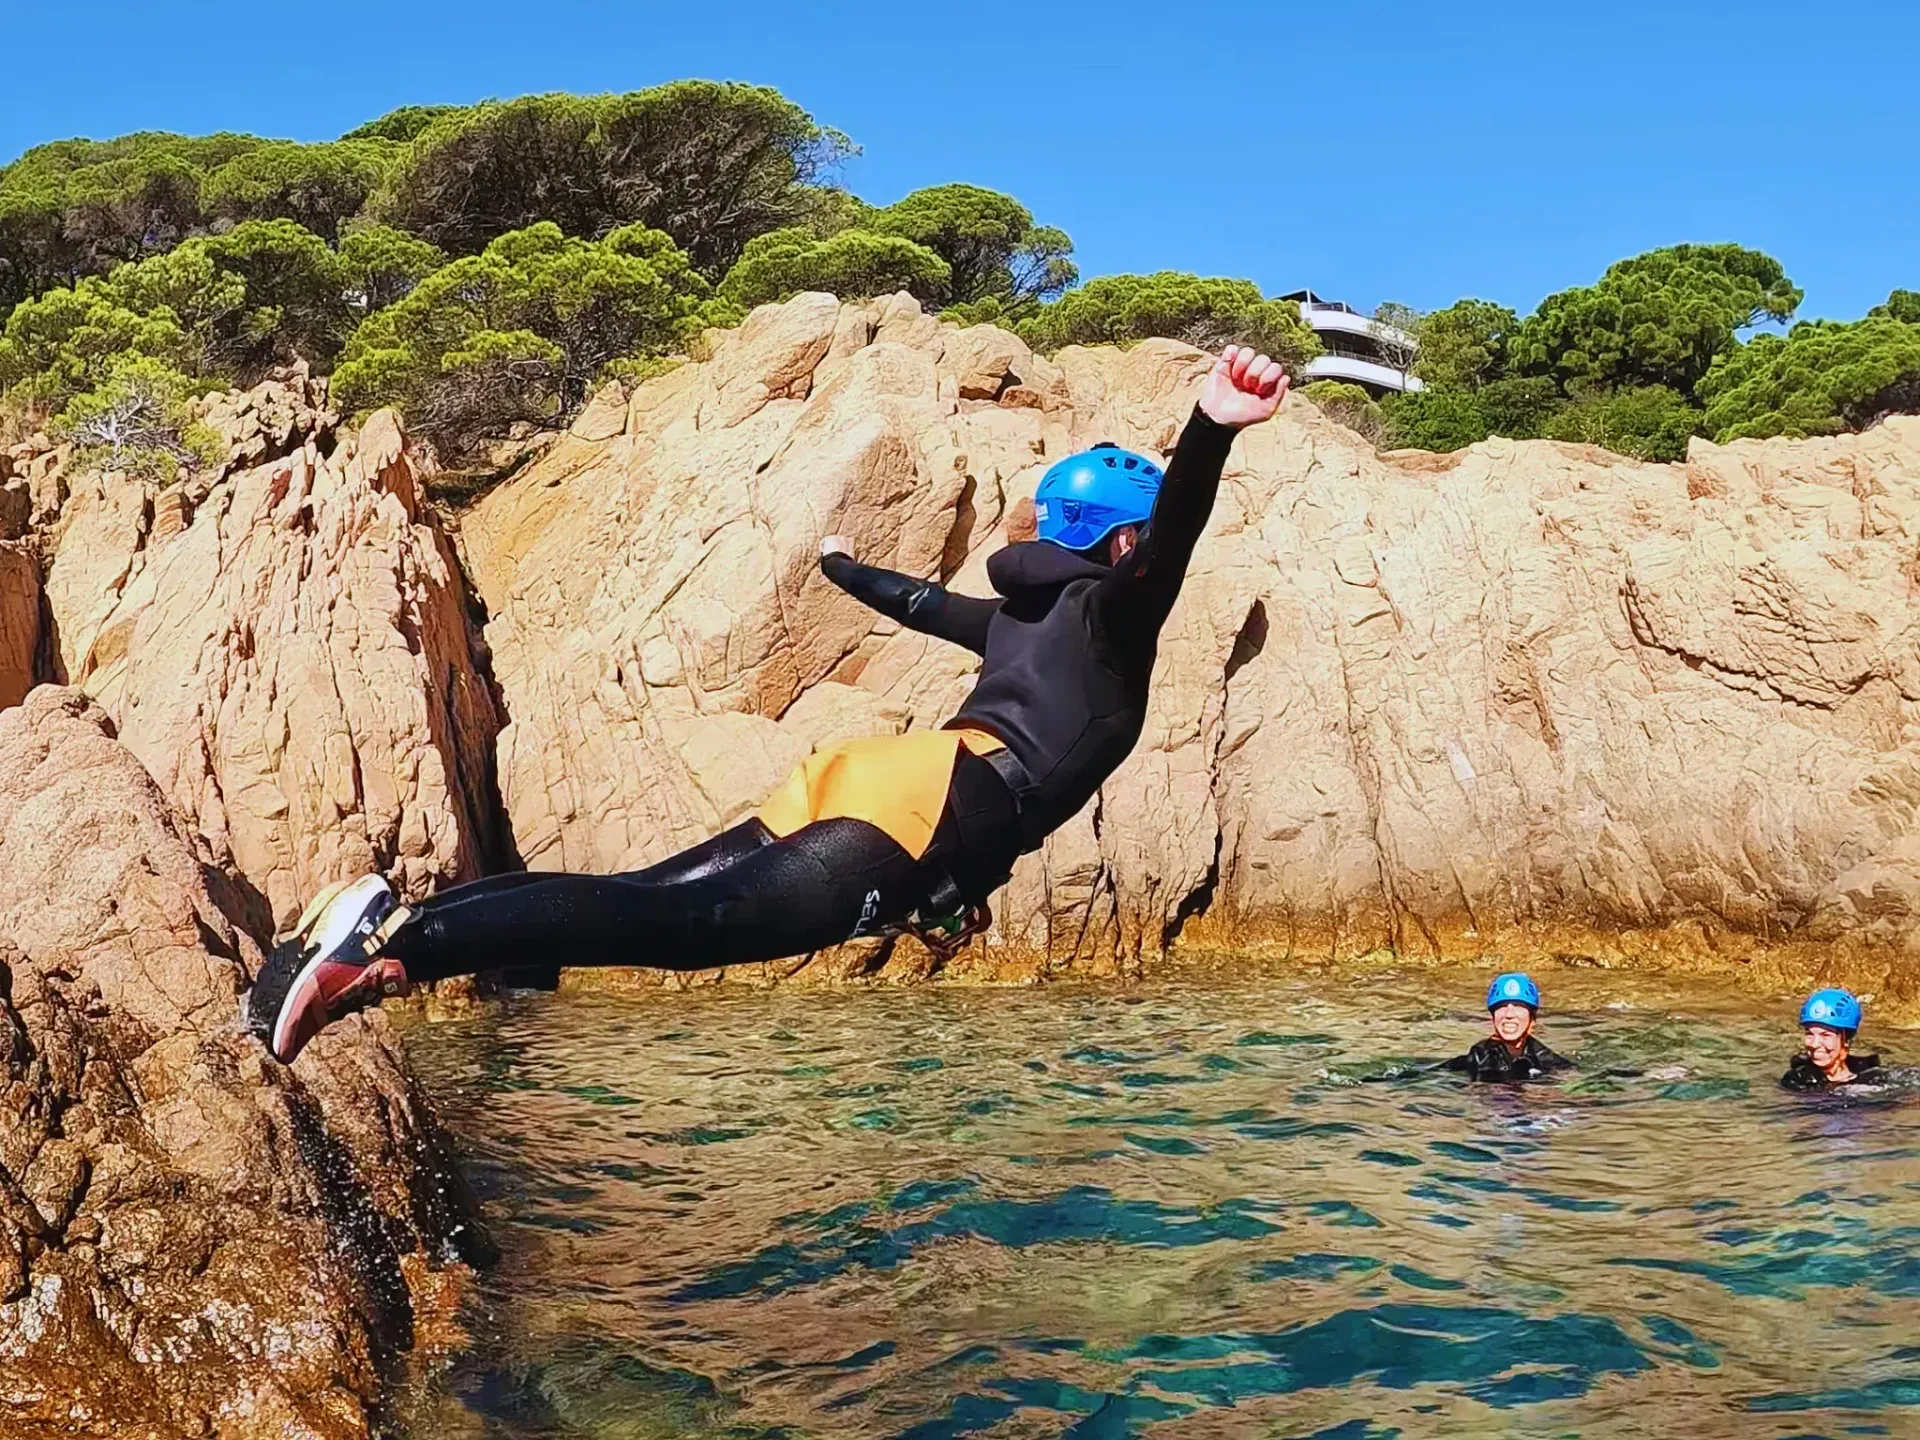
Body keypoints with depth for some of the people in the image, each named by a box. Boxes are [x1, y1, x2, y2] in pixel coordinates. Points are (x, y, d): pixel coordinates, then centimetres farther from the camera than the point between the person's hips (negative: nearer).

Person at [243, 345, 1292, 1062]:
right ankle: (398, 937, -38)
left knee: (652, 896, -4)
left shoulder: (1022, 613, 32)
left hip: (872, 778, 9)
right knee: (687, 920, -24)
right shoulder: (1112, 607, 10)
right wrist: (1212, 433, -30)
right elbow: (1170, 545, -12)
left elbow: (923, 604, 50)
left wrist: (842, 566, 70)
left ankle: (381, 933, -16)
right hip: (941, 804, -9)